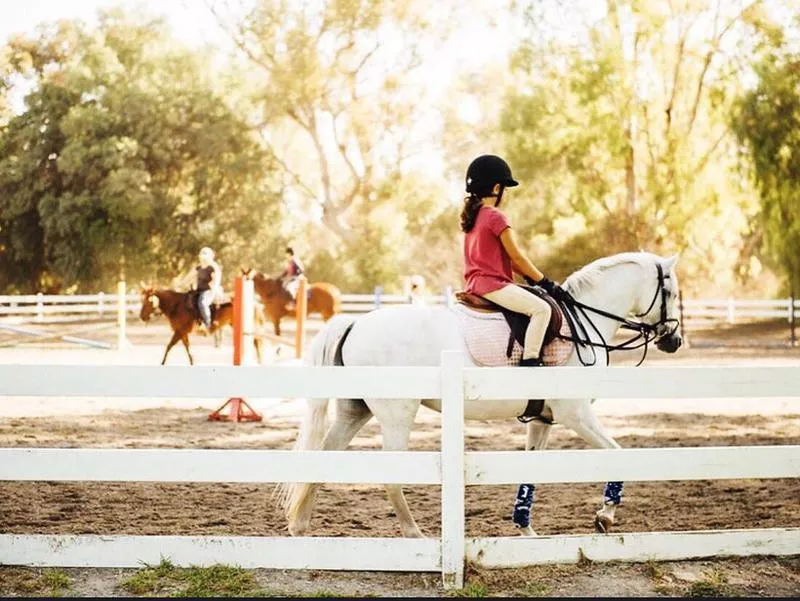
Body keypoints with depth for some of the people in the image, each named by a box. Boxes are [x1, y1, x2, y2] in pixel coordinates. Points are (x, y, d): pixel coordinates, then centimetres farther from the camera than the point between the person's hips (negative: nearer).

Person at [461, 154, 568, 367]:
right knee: (541, 308, -20)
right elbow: (516, 256, -11)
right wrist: (545, 282, -3)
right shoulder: (496, 217, -13)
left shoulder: (472, 215, 16)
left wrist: (530, 277, 16)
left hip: (476, 283, 10)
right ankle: (530, 360, -25)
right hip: (493, 284, -10)